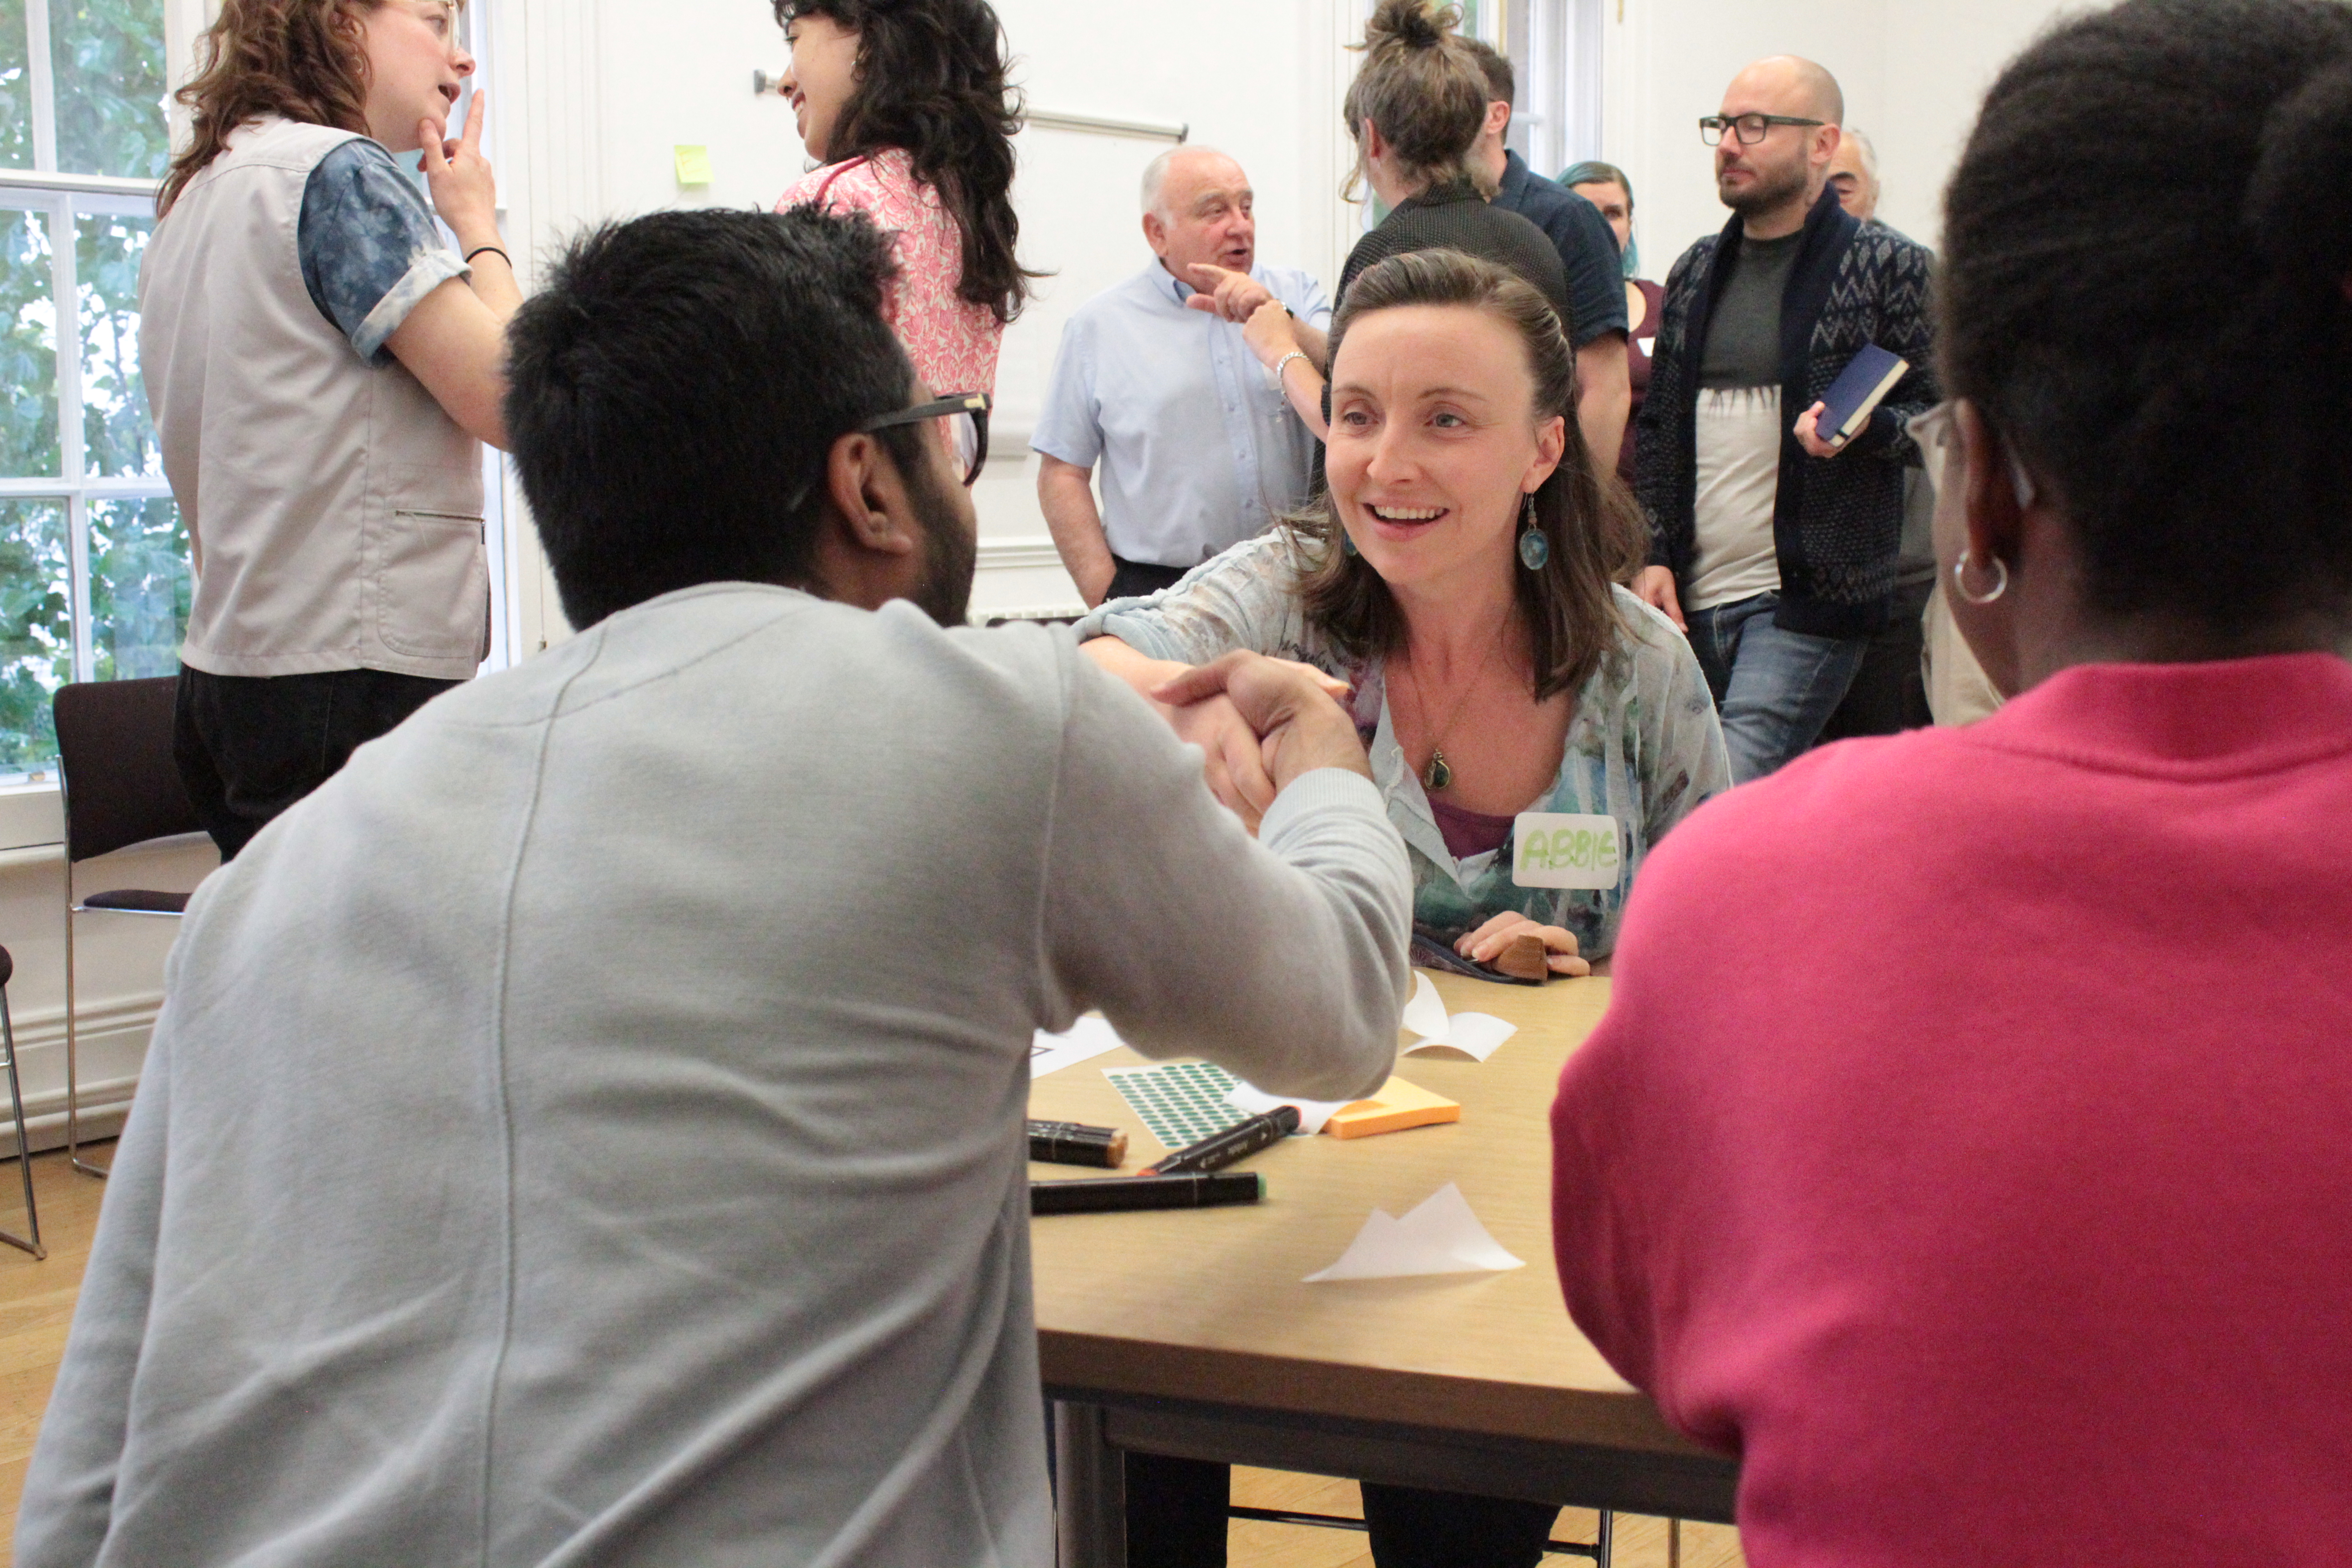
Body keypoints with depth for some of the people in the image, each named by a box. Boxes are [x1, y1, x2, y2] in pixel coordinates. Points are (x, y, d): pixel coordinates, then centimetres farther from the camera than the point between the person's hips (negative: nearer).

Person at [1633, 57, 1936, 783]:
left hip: (1809, 596, -6)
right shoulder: (1696, 272, 15)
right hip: (1691, 598, 6)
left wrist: (1863, 429, -21)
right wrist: (1651, 554, 6)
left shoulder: (1886, 266, -2)